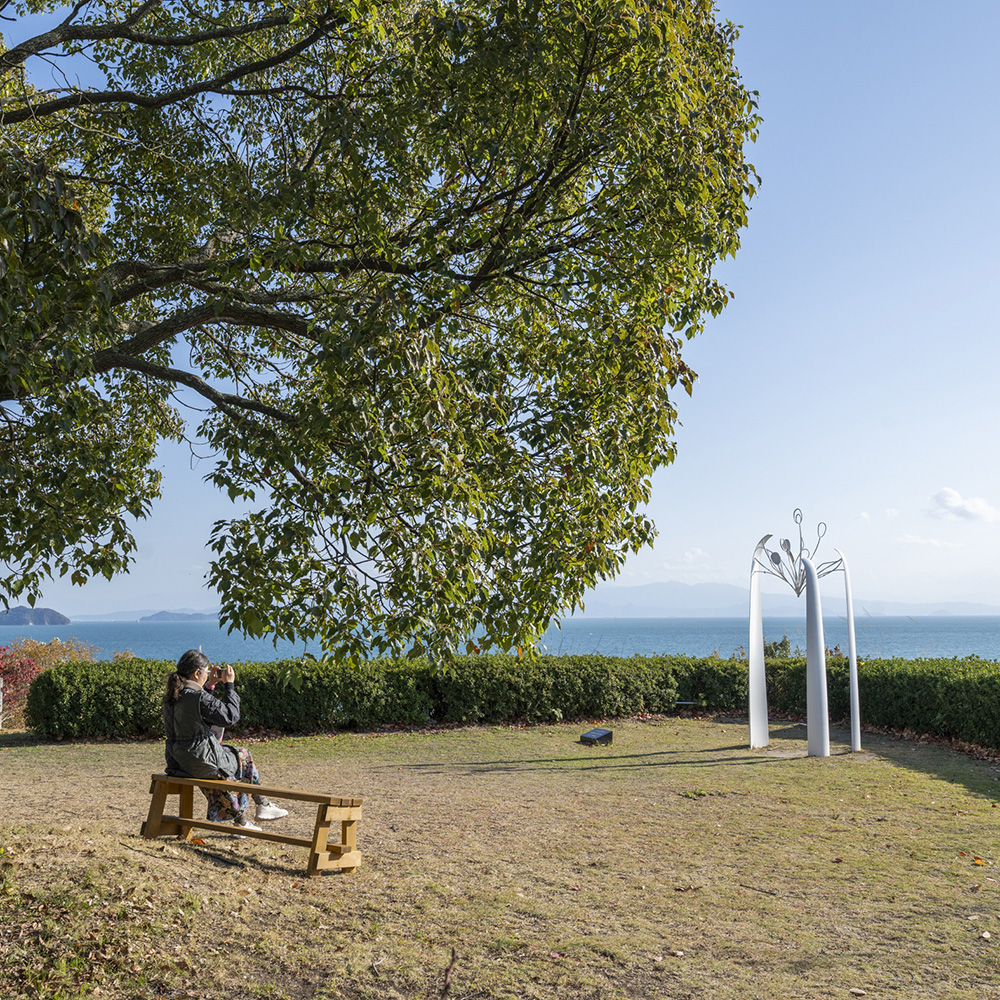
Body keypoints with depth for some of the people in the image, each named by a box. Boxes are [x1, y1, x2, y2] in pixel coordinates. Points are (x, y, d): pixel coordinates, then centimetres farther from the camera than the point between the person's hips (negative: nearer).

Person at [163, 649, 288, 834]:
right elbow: (231, 716, -14)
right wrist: (229, 685, -6)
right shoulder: (200, 698, -23)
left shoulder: (170, 697, 4)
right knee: (244, 757, 16)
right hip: (202, 762, -8)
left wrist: (211, 686, 17)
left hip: (177, 761, 8)